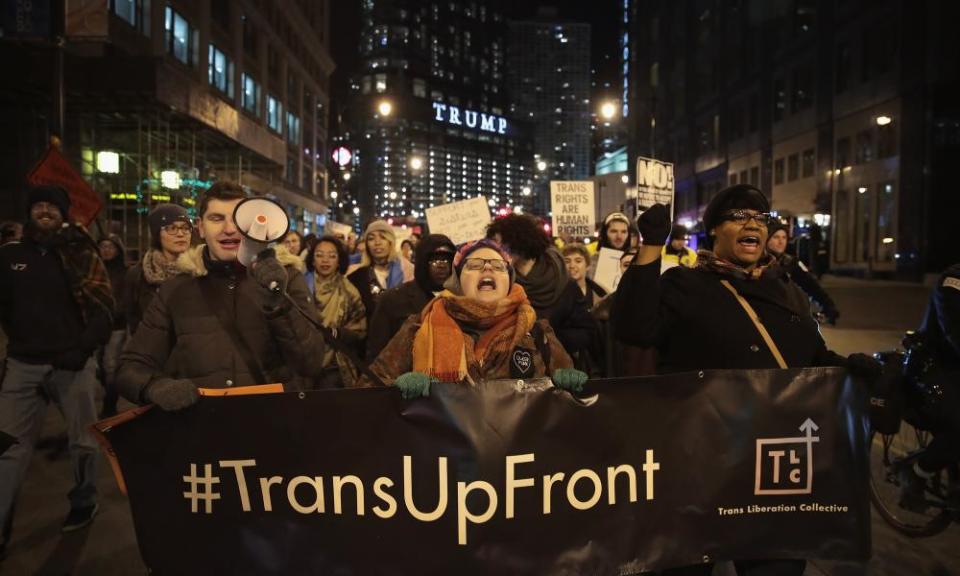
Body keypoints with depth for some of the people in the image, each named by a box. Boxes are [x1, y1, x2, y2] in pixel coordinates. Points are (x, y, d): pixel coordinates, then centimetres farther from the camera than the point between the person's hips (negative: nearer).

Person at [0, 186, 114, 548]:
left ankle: (84, 501, 29)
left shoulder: (81, 254, 0)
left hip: (73, 362, -2)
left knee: (82, 439, 10)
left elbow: (103, 308, -5)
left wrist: (83, 348, -13)